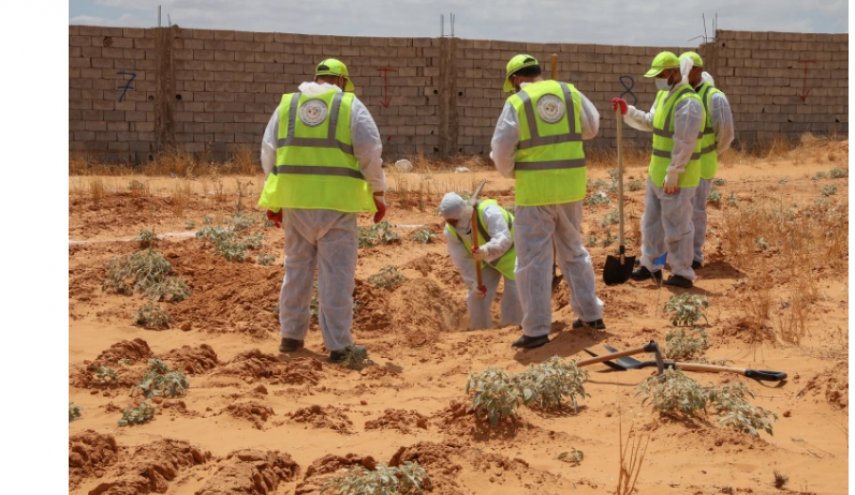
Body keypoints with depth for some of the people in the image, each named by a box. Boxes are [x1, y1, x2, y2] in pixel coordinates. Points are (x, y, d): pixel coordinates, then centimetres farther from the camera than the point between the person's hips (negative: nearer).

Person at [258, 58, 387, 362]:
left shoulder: (287, 104, 11)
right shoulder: (351, 106, 1)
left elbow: (269, 152, 10)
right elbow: (371, 152, -6)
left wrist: (274, 200, 16)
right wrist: (378, 193, 3)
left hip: (296, 200, 4)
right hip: (337, 203, -3)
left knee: (297, 266, 17)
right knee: (337, 274, 1)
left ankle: (292, 335, 24)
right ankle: (338, 345, 1)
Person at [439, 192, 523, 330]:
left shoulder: (488, 212, -40)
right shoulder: (451, 230, -22)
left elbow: (504, 240, -51)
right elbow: (462, 260, -16)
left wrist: (487, 251, -69)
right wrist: (473, 285, -23)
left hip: (510, 250, -5)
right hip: (485, 257, 5)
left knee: (514, 293, -13)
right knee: (477, 296, -1)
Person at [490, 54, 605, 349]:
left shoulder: (517, 103, -7)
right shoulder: (570, 93, 5)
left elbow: (501, 150, -8)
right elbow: (591, 128, 19)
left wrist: (509, 172, 11)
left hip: (535, 188, -5)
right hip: (570, 185, 5)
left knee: (534, 259, 1)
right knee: (573, 250, 21)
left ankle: (537, 329, 1)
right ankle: (591, 314, 26)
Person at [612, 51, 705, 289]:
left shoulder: (687, 102, -21)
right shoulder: (664, 95, 10)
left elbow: (685, 144, -23)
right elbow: (649, 123, 19)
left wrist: (673, 175, -23)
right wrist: (627, 111, 4)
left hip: (677, 177, -10)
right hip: (658, 172, 10)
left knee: (676, 225, -2)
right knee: (652, 221, 18)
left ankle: (683, 274, 8)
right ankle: (651, 265, 30)